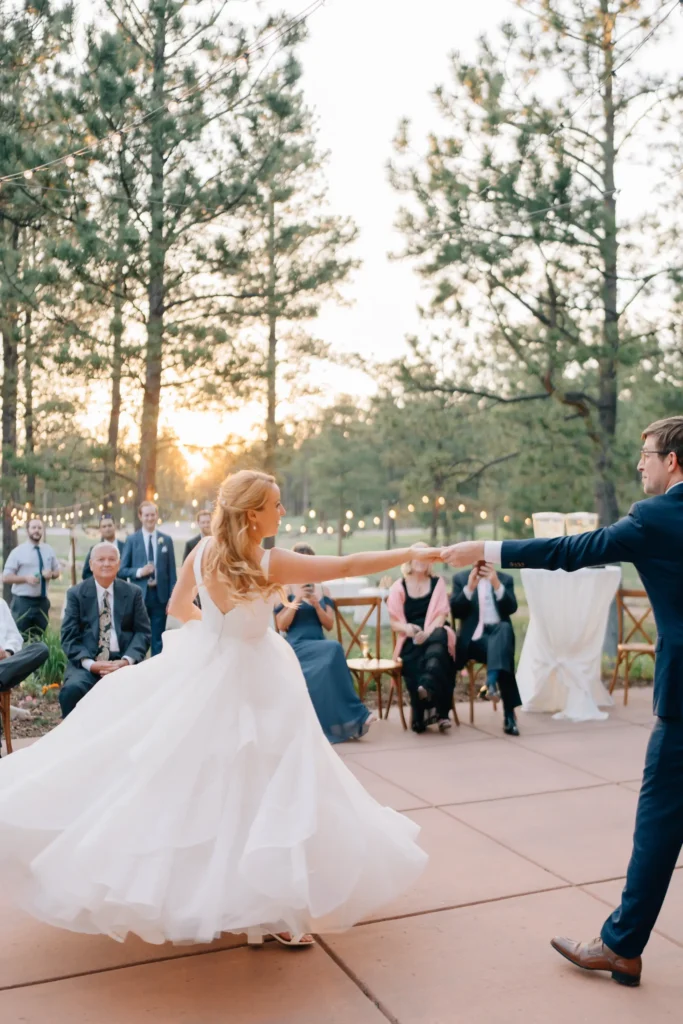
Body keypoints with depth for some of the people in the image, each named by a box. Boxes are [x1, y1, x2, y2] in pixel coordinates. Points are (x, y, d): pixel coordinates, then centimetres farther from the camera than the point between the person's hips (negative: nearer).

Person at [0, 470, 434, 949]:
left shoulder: (203, 551, -7)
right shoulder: (273, 563, -21)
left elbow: (178, 607, 7)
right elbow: (347, 566, -19)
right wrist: (414, 553, -11)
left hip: (202, 670, 5)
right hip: (253, 680, -5)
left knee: (180, 775, 18)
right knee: (256, 779, 3)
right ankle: (273, 908, 13)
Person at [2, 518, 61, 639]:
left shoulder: (49, 550, 7)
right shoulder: (18, 552, -4)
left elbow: (58, 571, 15)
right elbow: (6, 577, -4)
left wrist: (51, 574, -8)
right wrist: (26, 578, -19)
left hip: (42, 601, 4)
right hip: (22, 602, -4)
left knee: (41, 638, 11)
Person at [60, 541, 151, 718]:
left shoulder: (133, 593, 11)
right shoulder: (76, 594, 8)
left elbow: (143, 632, 6)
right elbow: (69, 636, 1)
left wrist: (127, 660, -13)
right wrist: (90, 663, -16)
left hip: (123, 662, 0)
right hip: (87, 663, 0)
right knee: (71, 690, -32)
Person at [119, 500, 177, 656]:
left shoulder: (166, 540, 6)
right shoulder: (132, 540, 2)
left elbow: (171, 571, 6)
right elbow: (122, 570, 2)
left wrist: (172, 597, 0)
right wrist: (139, 572, -16)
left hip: (160, 595, 1)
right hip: (139, 595, -1)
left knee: (158, 639, 6)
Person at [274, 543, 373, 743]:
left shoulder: (322, 590, 16)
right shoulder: (287, 590, 6)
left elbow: (329, 625, 8)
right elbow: (281, 626, -3)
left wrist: (316, 604, -6)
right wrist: (297, 600, -10)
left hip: (320, 644, 4)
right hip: (296, 645, -4)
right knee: (334, 649, -34)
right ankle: (354, 716, -27)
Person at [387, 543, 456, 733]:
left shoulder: (437, 583, 14)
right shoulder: (398, 587, 11)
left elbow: (441, 614, 2)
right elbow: (395, 622, 7)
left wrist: (427, 632, -18)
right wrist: (408, 628, -17)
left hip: (435, 634, 0)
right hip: (411, 640, 0)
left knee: (436, 649, -38)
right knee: (415, 662, -33)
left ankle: (428, 686, -60)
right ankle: (439, 712, -34)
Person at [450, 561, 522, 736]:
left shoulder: (505, 579, 14)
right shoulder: (461, 578, 12)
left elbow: (511, 608, -3)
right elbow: (455, 611, -2)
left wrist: (497, 584, -16)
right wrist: (469, 587, -15)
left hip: (500, 634, 1)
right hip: (474, 638, -1)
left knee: (504, 627, -37)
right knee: (502, 651, -34)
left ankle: (492, 681, -49)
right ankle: (509, 713, -37)